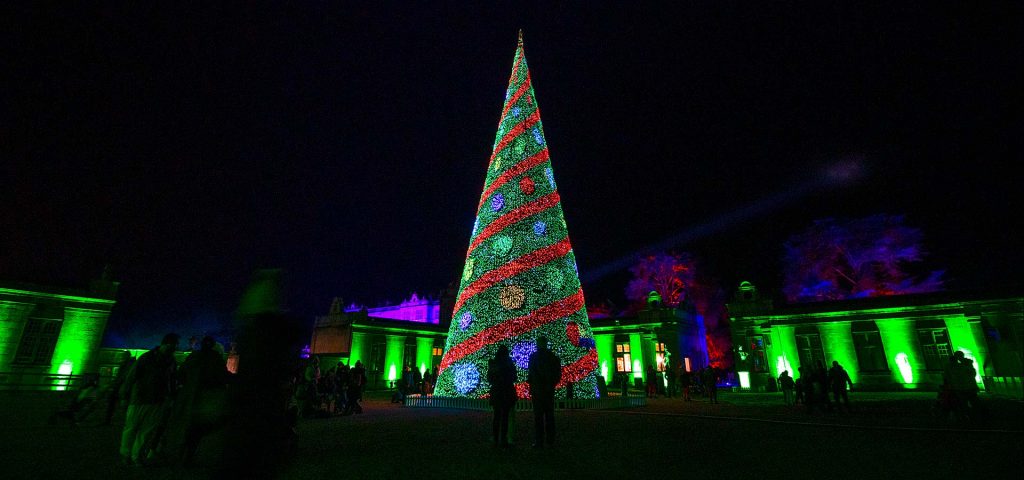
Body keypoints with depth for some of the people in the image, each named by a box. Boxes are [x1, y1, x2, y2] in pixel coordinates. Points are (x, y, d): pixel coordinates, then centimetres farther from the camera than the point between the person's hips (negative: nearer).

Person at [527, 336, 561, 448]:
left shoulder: (534, 356, -9)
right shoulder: (553, 357, 5)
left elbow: (532, 373, -14)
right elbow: (558, 373, 8)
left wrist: (529, 381, 1)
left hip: (537, 389, -5)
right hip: (550, 389, 5)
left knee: (538, 416, 0)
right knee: (549, 415, 11)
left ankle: (539, 442, 1)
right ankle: (550, 440, 16)